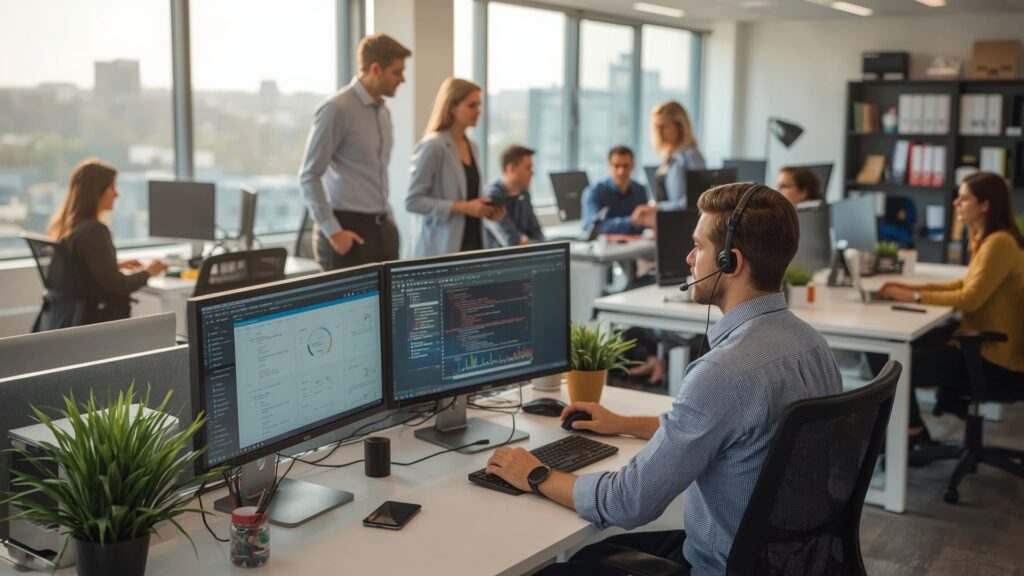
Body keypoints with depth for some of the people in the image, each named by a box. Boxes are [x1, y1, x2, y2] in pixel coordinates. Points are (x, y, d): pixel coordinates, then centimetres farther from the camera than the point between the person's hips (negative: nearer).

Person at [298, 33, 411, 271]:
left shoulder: (383, 112, 13)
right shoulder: (337, 109, -11)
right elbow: (309, 176, -13)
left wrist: (389, 218, 15)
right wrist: (332, 231, -16)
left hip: (382, 229, 7)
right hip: (349, 230, -7)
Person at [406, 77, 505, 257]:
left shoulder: (472, 147, 13)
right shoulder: (432, 146, -10)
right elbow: (413, 201, -15)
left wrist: (486, 210, 2)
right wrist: (462, 207, -19)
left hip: (472, 243, 7)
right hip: (442, 248, -7)